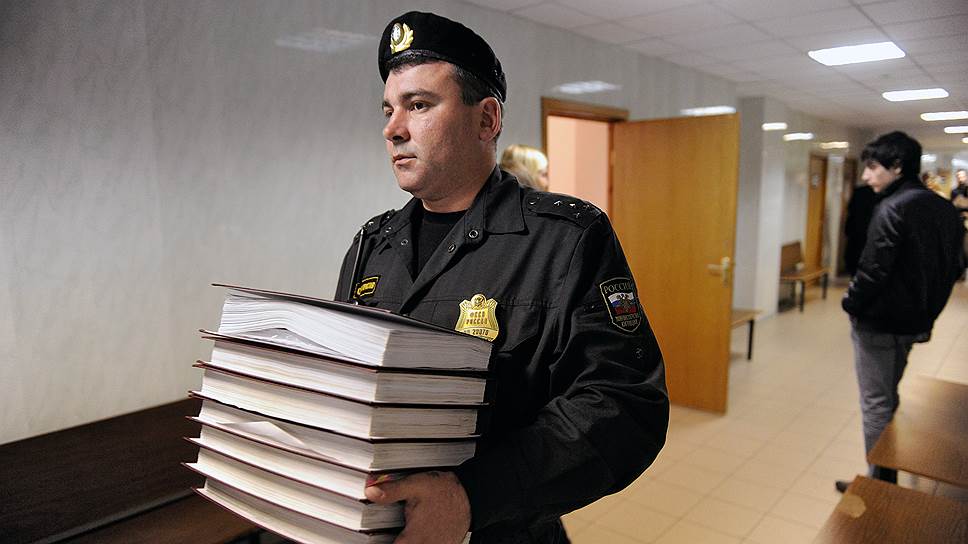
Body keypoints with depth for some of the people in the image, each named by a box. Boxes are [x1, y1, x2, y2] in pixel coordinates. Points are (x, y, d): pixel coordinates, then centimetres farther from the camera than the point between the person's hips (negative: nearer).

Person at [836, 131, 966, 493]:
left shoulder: (892, 208, -19)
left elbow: (874, 269, -23)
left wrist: (850, 303, -7)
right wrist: (926, 311, 18)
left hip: (879, 322, -9)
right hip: (914, 321, 9)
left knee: (876, 404, 2)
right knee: (888, 398, 20)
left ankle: (880, 483, 12)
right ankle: (887, 476, 29)